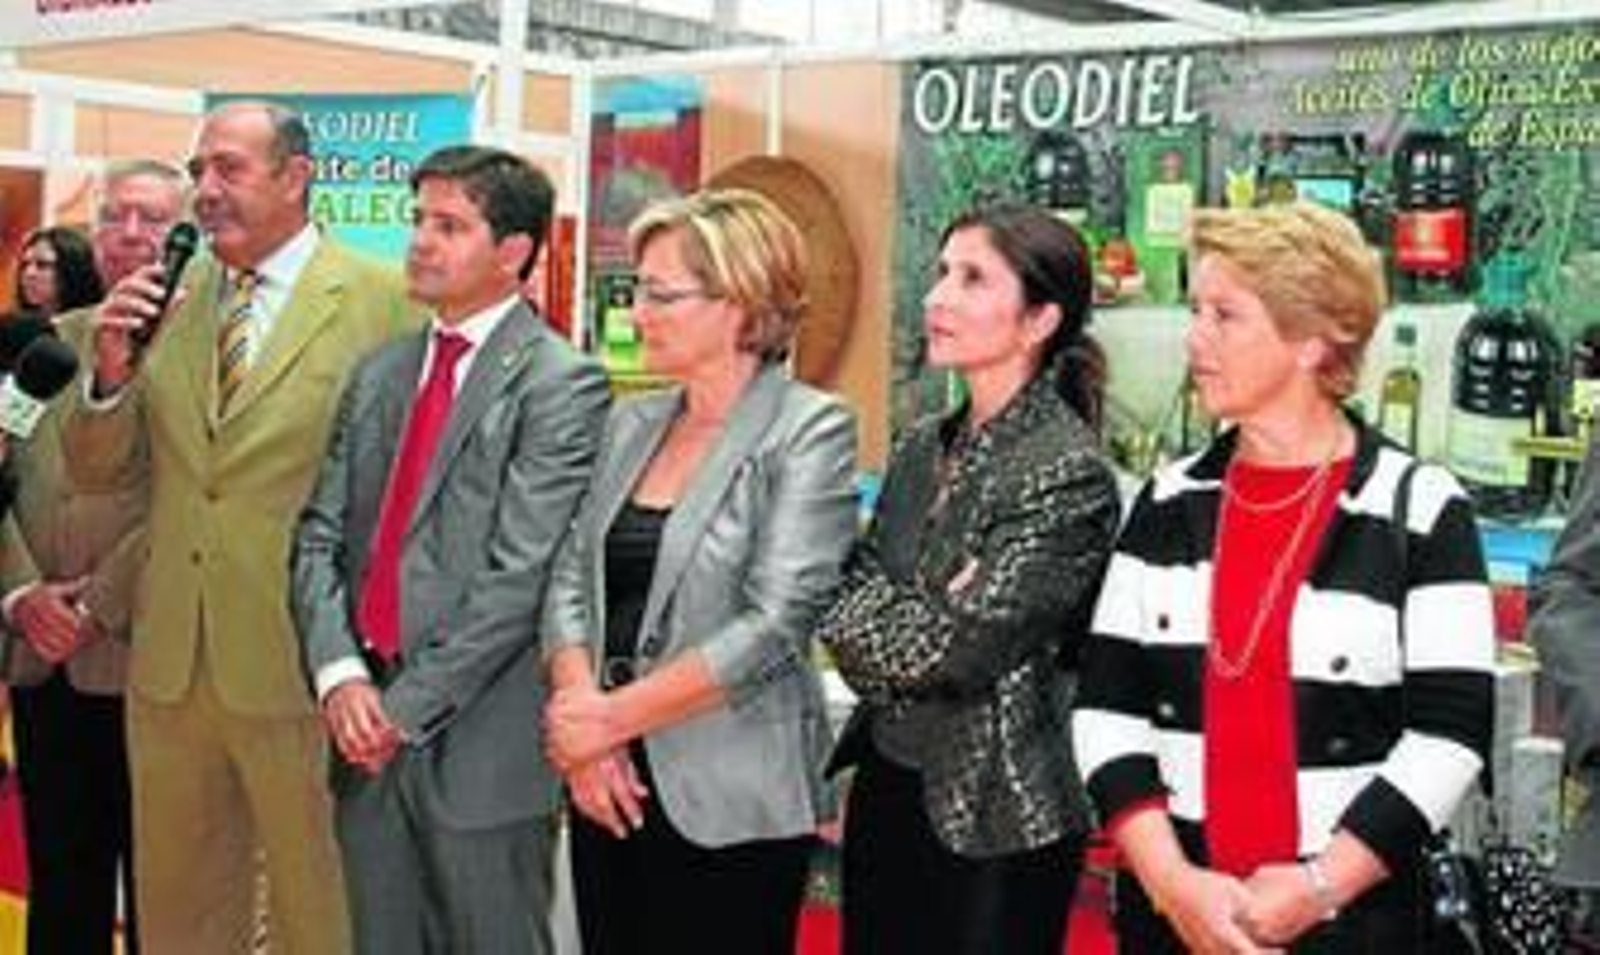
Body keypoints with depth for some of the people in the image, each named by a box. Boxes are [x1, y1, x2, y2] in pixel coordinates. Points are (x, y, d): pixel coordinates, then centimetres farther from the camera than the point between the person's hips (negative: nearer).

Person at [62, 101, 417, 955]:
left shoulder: (383, 302, -8)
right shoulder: (171, 298, 8)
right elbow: (97, 470, 10)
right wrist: (112, 372, -9)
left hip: (301, 663, -5)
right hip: (169, 663, 5)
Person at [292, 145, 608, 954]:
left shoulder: (560, 385, -8)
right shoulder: (380, 373, 14)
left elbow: (519, 576, -14)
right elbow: (319, 536, 7)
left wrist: (407, 707, -13)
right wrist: (340, 674, -8)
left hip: (478, 739, -6)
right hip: (369, 732, 6)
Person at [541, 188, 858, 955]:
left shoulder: (811, 431, -9)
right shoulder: (630, 423, 9)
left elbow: (774, 626, -16)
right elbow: (571, 580, 7)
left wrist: (613, 717, -13)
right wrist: (578, 710, -11)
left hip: (728, 801, -5)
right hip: (609, 783, 6)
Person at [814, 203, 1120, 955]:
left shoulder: (1071, 475, -17)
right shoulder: (922, 447, 5)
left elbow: (948, 654, -22)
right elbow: (857, 599, 7)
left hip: (994, 819, -7)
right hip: (887, 785, 7)